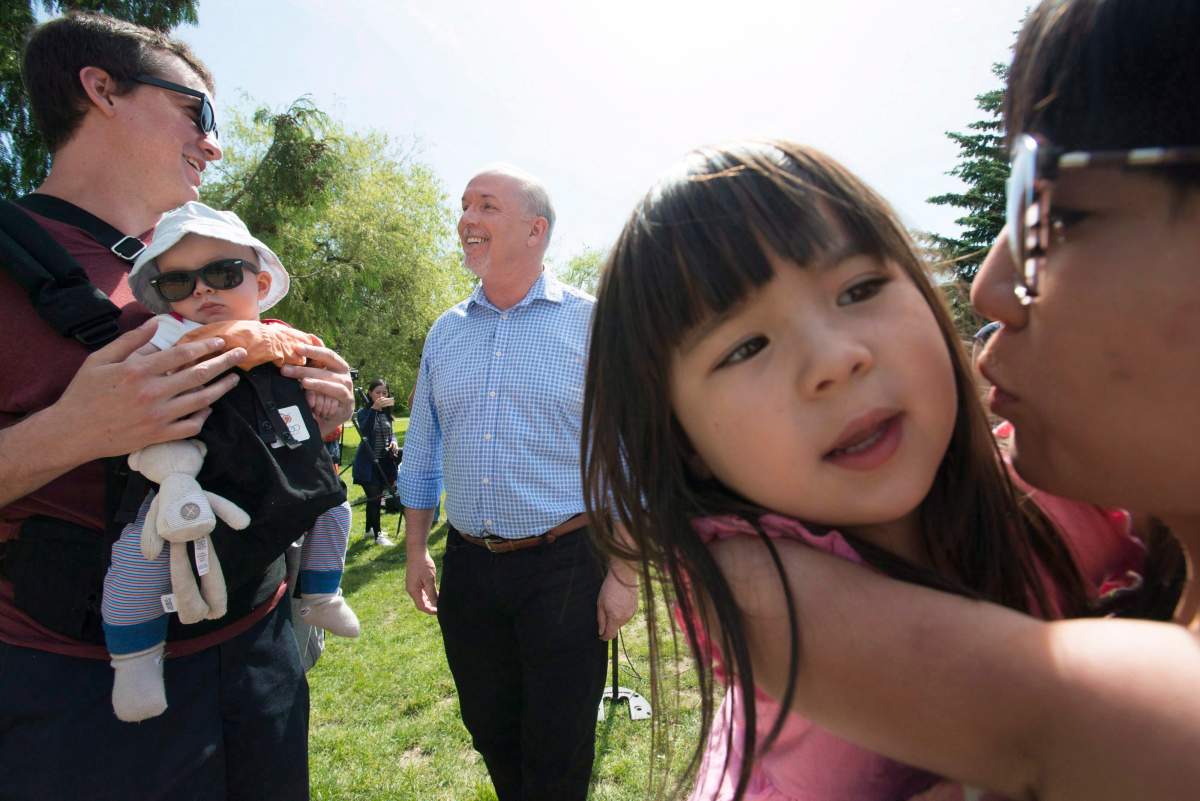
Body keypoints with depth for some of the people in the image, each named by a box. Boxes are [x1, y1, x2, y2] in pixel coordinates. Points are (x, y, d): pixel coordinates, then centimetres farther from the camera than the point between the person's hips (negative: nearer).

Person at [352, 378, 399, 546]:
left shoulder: (386, 412, 7)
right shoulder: (363, 412, -10)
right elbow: (363, 432, -28)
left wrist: (393, 441, -5)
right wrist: (374, 408, -35)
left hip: (384, 461, 6)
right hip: (368, 463, -6)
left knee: (376, 497, 14)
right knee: (374, 498, -4)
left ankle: (369, 530, 29)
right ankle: (377, 534, 6)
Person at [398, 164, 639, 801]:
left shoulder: (589, 324, -6)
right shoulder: (445, 332, 7)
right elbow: (422, 455, 13)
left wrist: (624, 574, -9)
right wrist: (415, 549, 10)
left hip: (564, 568, -4)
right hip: (468, 568, 5)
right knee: (491, 736, 21)